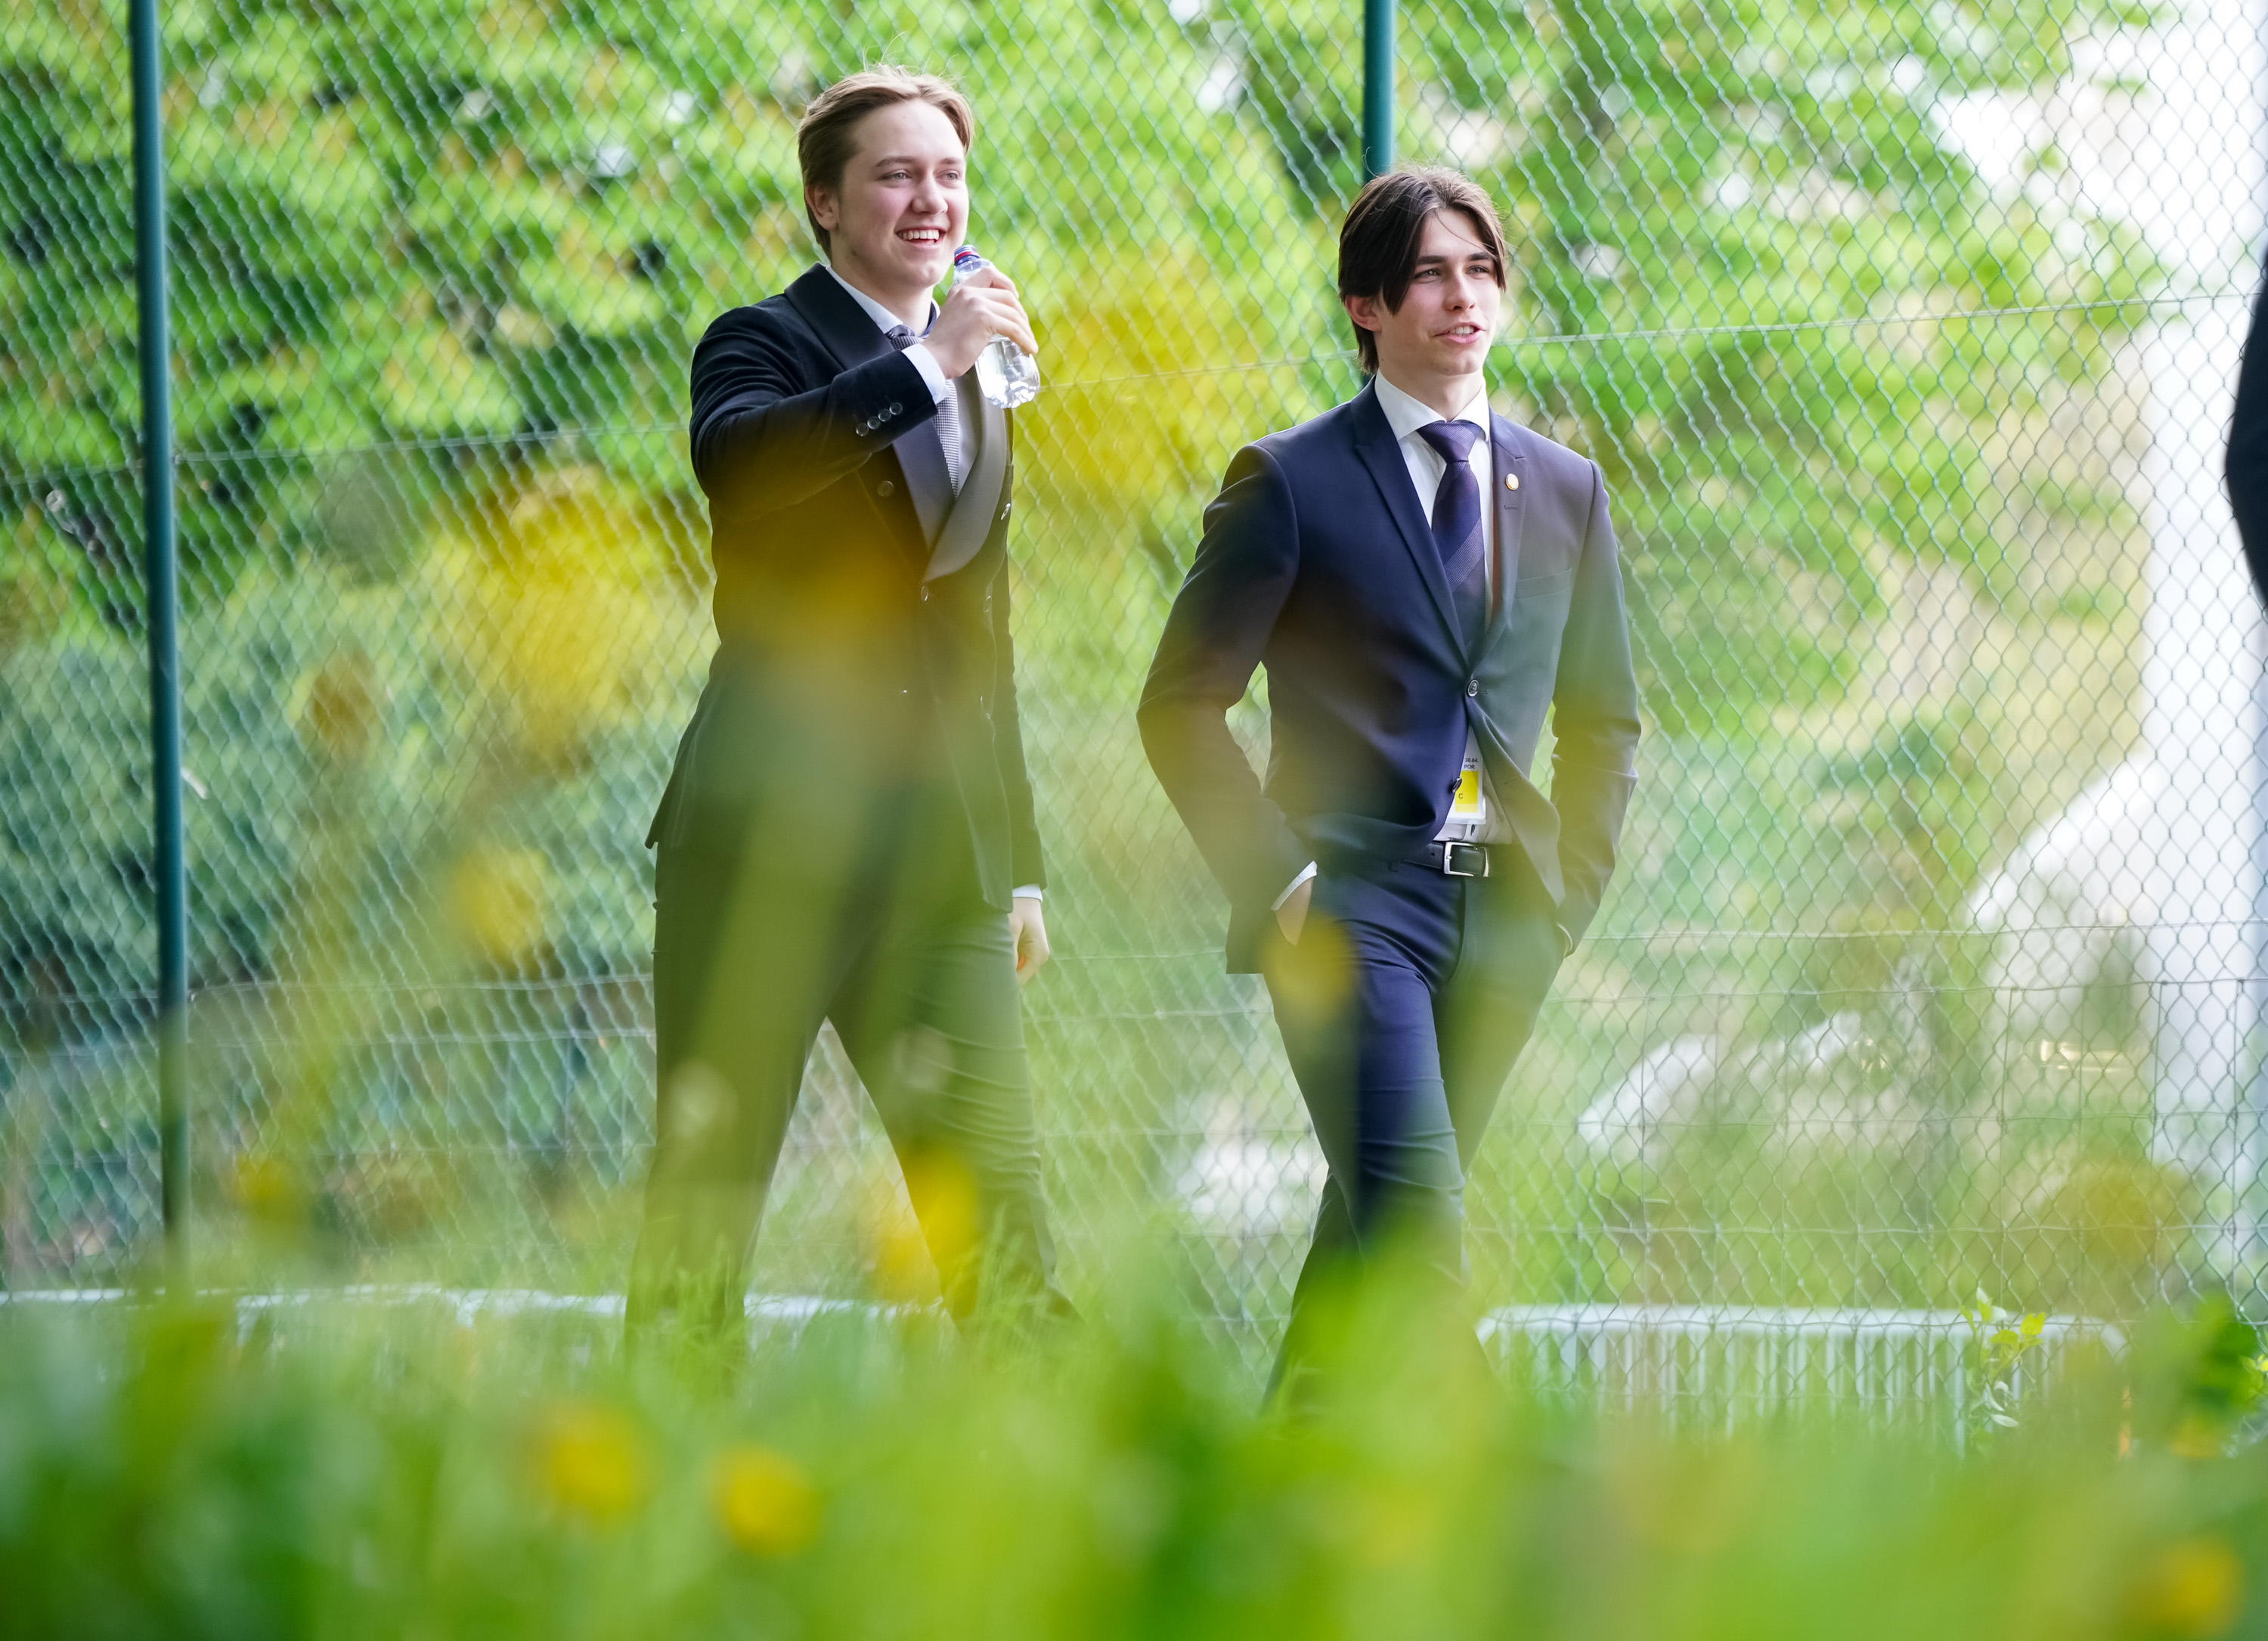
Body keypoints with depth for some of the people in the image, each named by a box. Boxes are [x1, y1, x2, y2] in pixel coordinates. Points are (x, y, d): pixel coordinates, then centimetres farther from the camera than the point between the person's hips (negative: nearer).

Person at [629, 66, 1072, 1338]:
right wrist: (929, 361, -24)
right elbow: (734, 456, -26)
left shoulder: (975, 379, 20)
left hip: (939, 848, 5)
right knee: (712, 1175, -1)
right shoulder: (768, 345, 0)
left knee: (999, 1187, -4)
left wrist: (1021, 863, 22)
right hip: (772, 836, -5)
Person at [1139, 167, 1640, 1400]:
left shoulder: (1567, 490, 14)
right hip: (1351, 902, -5)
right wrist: (1275, 874, -10)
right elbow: (1181, 704, -1)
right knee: (1413, 1211, -18)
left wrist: (1572, 885, 10)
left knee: (1377, 1215, 9)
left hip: (1502, 916, 5)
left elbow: (1603, 720, 23)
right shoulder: (1291, 481, 0)